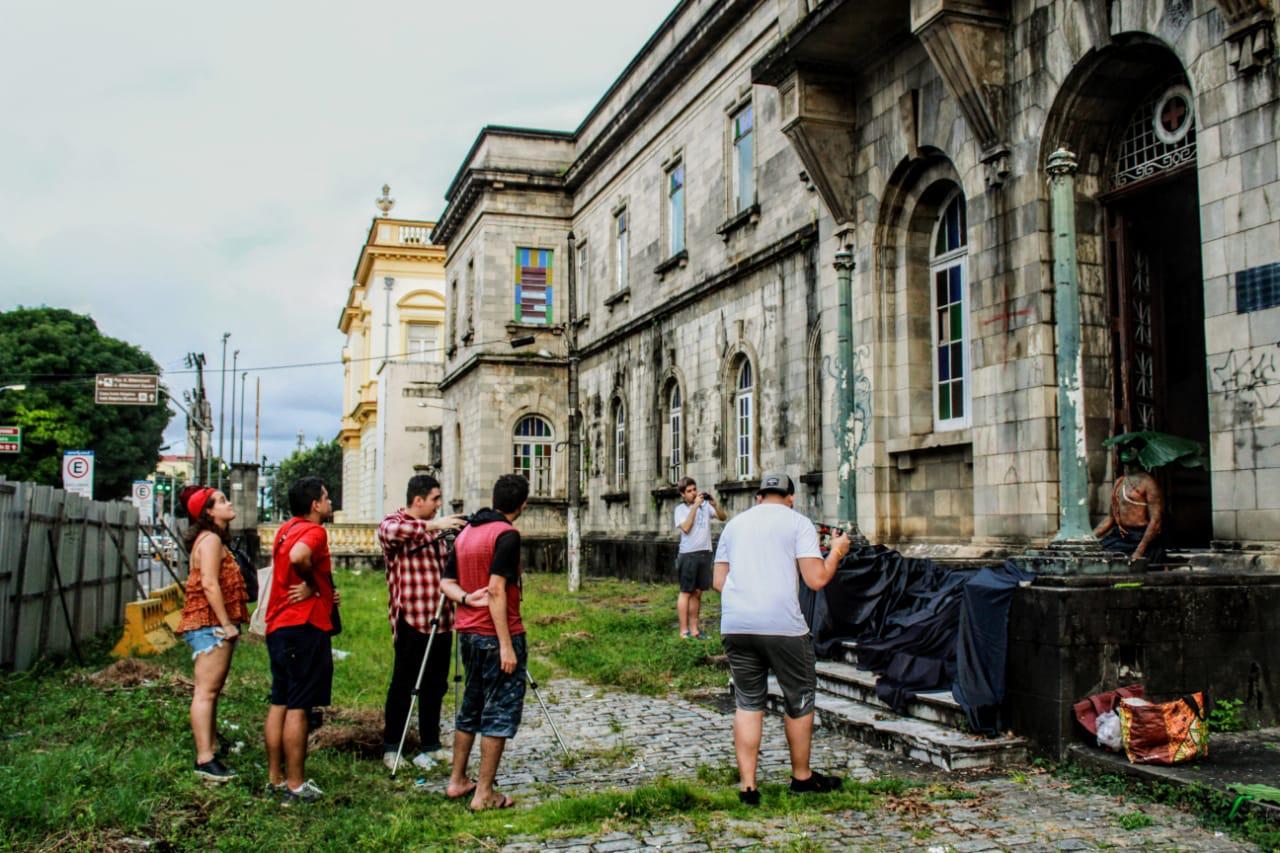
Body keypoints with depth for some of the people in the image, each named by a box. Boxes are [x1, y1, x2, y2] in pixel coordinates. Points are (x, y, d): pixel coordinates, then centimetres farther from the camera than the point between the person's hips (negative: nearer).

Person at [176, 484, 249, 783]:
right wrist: (226, 623, -21)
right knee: (206, 691, -11)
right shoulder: (210, 539, -11)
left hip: (215, 626, 11)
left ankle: (212, 750, 23)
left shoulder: (215, 539, 20)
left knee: (211, 691, 15)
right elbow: (209, 584, -21)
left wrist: (229, 623, 16)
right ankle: (205, 760, -11)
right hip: (211, 624, -11)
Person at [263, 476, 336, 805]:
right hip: (304, 627, -9)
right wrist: (313, 585, -14)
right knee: (298, 707, -5)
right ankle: (296, 784, 0)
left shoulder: (286, 529, 15)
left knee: (279, 704, 13)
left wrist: (324, 591, 4)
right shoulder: (314, 531, -12)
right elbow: (299, 556, -33)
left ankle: (275, 777, 21)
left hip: (278, 627, 9)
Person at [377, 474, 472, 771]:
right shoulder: (393, 523, -6)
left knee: (435, 686, 12)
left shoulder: (435, 529, 17)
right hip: (411, 620, -7)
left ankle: (431, 745, 22)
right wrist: (432, 526, -31)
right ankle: (390, 748, 12)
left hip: (441, 620, 7)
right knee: (403, 686, 1)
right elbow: (392, 532, -32)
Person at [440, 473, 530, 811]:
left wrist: (467, 597, -3)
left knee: (471, 706, 19)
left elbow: (448, 582, 12)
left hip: (468, 633, 8)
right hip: (497, 635, -8)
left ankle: (457, 781, 27)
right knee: (500, 711, 0)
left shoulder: (466, 532, 11)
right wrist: (506, 645, -21)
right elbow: (496, 590, -22)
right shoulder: (506, 535, -15)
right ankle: (484, 794, 3)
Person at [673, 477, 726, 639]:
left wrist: (714, 504, -14)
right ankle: (684, 631, 3)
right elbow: (686, 528, -13)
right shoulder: (680, 509, 0)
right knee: (686, 592, 0)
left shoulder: (705, 504, 7)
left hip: (705, 553, 3)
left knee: (697, 593, 10)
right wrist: (695, 506, -15)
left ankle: (694, 629, 17)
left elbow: (723, 517, 3)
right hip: (688, 554, -3)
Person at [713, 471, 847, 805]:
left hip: (735, 625, 4)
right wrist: (836, 552, 12)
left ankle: (747, 785, 8)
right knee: (799, 700, 14)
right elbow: (817, 579, -5)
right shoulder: (797, 522, 4)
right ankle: (802, 777, 27)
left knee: (747, 703, 12)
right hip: (782, 625, -4)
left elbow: (719, 582, 16)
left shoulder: (735, 524, 17)